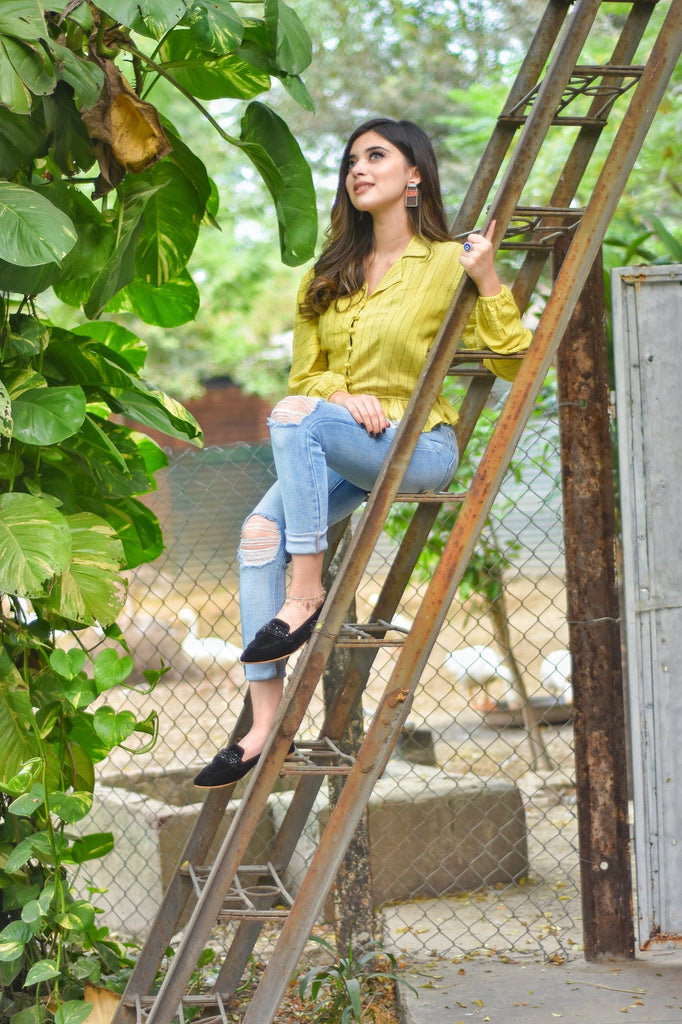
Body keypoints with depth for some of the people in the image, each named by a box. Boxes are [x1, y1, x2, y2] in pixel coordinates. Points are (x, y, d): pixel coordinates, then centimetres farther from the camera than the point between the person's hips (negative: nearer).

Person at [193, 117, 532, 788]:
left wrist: (487, 280, -15)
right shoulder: (329, 274, 15)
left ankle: (306, 597, -25)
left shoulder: (445, 263, -1)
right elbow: (306, 373, 15)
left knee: (295, 414, -31)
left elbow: (511, 363, -3)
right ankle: (266, 722, -20)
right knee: (260, 530, -20)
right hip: (344, 452, 6)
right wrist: (345, 395, -6)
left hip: (422, 445, -6)